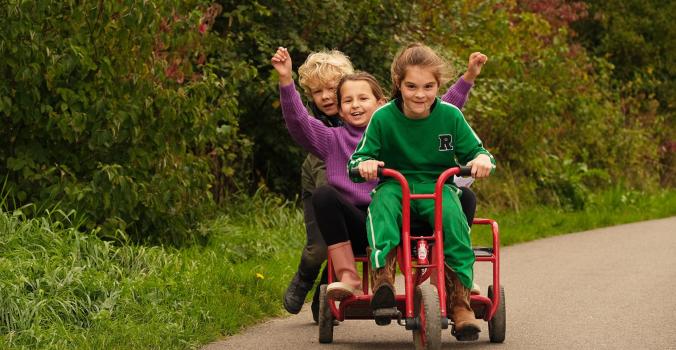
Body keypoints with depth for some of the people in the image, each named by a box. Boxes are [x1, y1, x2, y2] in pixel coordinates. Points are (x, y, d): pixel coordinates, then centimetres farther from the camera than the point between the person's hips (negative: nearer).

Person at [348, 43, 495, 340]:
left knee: (453, 215, -33)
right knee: (382, 205, -36)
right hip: (394, 185, 0)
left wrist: (482, 159, -18)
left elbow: (473, 150, 7)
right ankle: (383, 276, -47)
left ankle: (460, 299, -29)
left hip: (438, 186, 0)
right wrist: (364, 164, -27)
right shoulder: (383, 118, -4)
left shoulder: (450, 116, -1)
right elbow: (357, 159, -1)